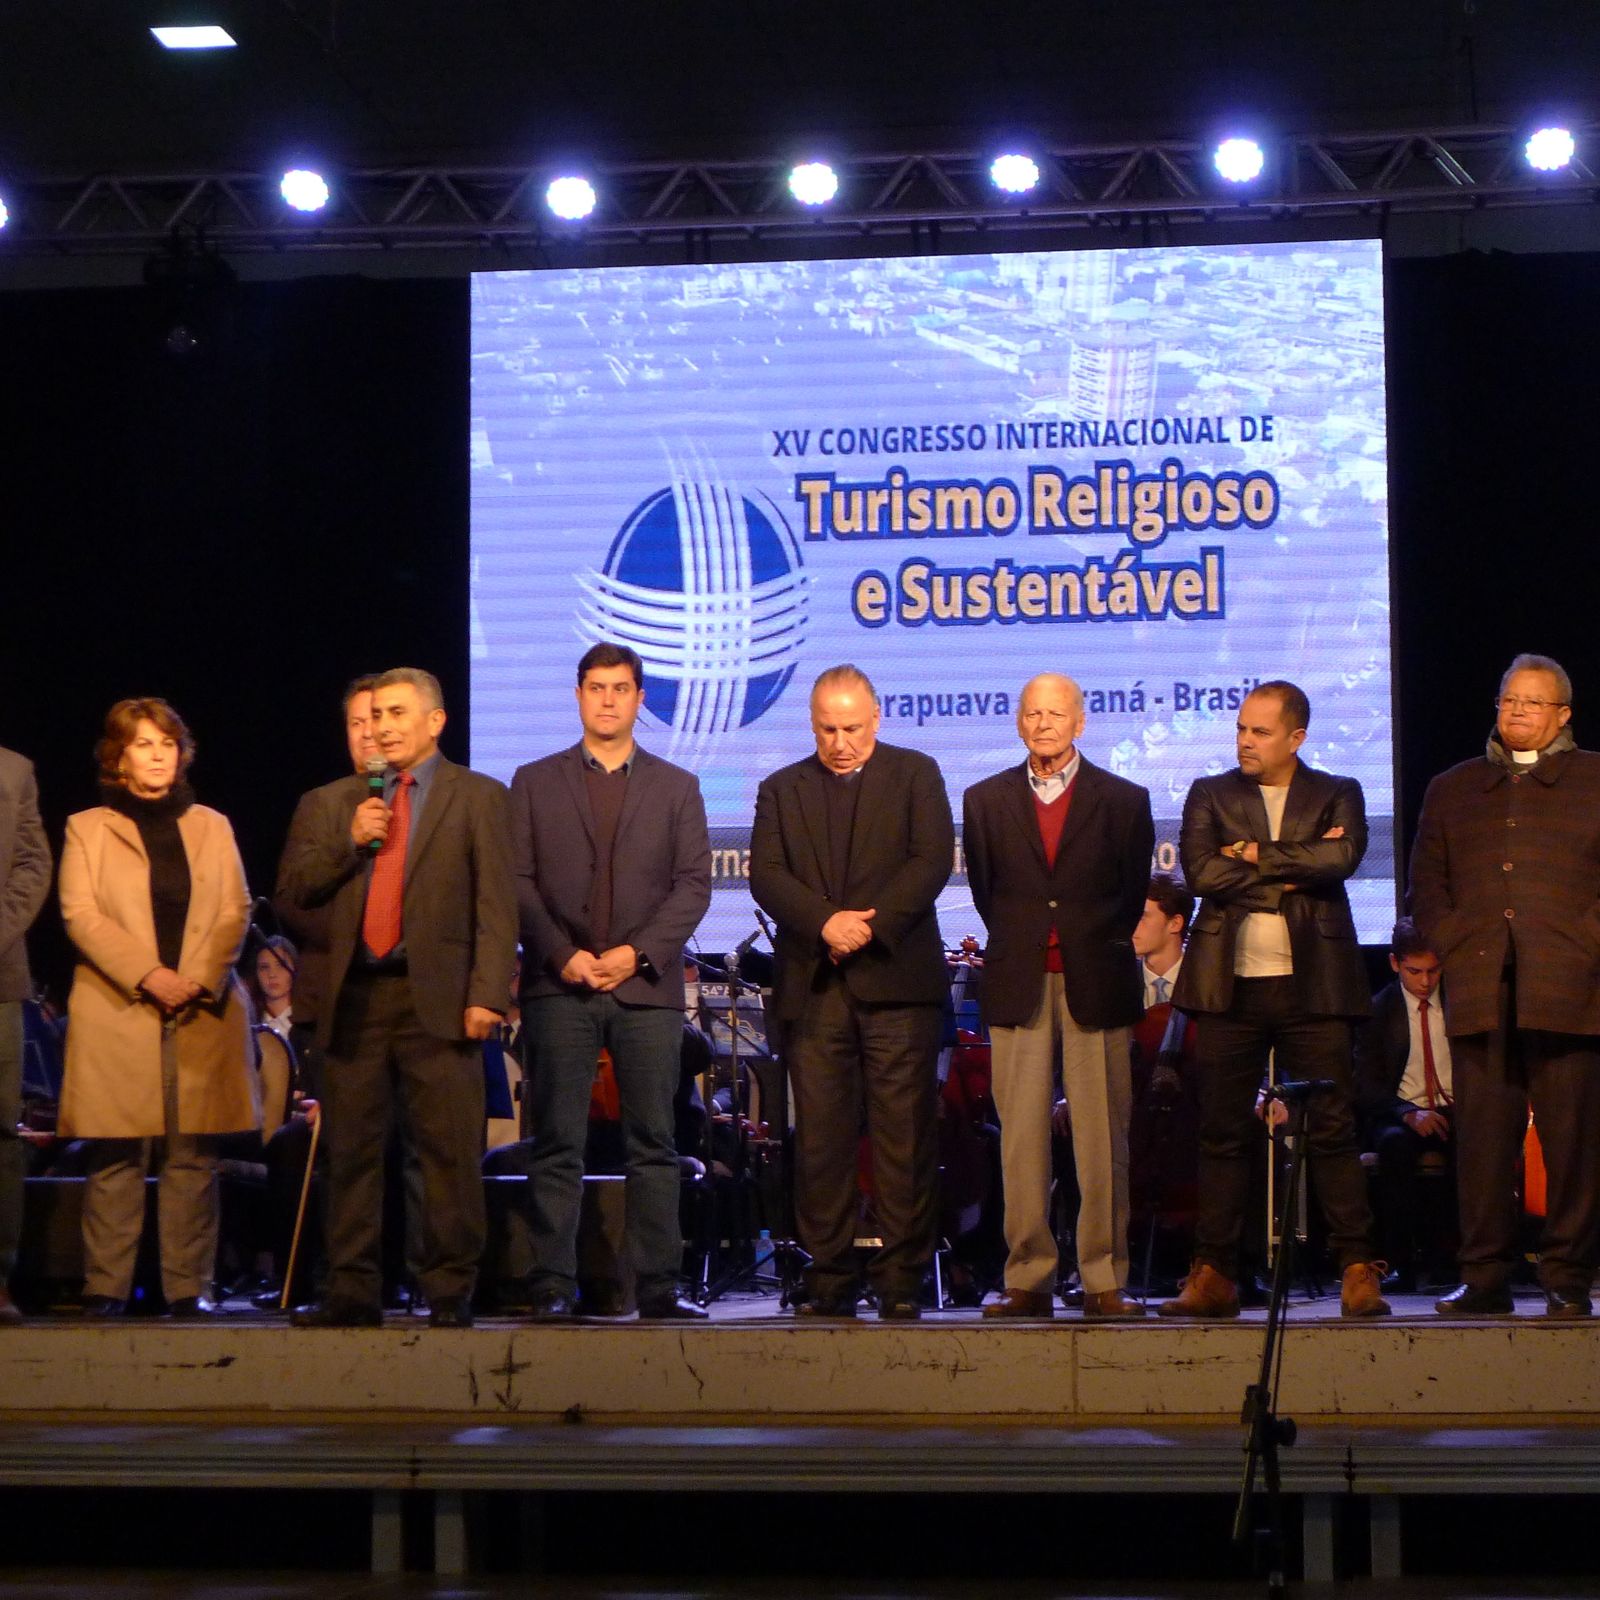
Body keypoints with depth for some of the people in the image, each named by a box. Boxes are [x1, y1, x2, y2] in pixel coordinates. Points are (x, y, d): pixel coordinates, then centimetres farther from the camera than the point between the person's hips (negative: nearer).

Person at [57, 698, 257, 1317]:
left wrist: (202, 978, -9)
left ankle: (189, 1287, 1)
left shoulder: (211, 827, 17)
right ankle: (105, 1286, -2)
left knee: (193, 1156, -1)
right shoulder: (87, 829, 10)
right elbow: (81, 916, -2)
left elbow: (235, 911, 9)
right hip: (117, 1014, -2)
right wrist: (147, 976, -14)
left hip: (202, 1013, 2)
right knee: (117, 1157, -5)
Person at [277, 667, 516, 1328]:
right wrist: (349, 842, -6)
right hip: (353, 998, 3)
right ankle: (351, 1292, 9)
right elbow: (291, 887, 9)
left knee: (450, 1152, -5)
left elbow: (496, 905, 0)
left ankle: (449, 1293, 0)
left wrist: (486, 994, -11)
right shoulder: (330, 803, 17)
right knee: (351, 1152, 4)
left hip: (436, 998, -3)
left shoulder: (478, 798, 7)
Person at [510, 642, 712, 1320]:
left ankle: (659, 1287, 2)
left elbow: (694, 883, 5)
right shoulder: (534, 782, 12)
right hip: (559, 985, -1)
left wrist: (638, 952, -9)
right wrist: (561, 954, -9)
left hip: (647, 985, 1)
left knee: (653, 1144, 0)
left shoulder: (676, 787, 14)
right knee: (557, 1147, -3)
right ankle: (552, 1286, -1)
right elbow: (517, 880, 4)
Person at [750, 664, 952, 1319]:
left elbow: (932, 860, -1)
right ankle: (830, 1279, 5)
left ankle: (902, 1281, -2)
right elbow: (766, 874, 3)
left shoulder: (915, 774, 11)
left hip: (896, 978, -2)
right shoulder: (781, 789, 17)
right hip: (812, 986, 2)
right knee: (819, 1139, 0)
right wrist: (826, 921, -13)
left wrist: (871, 924, -12)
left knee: (904, 1137, -5)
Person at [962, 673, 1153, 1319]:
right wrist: (1017, 951, 10)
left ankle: (1105, 1282, 2)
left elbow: (1132, 895, 10)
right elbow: (984, 888, 14)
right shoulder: (985, 801, 10)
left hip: (1096, 984, -1)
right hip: (1018, 986, 1)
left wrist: (1094, 950, 8)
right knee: (1020, 1138, -1)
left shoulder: (1124, 801, 6)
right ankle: (1028, 1280, 4)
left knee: (1101, 1139, -2)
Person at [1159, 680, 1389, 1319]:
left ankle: (1357, 1271, 0)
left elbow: (1341, 857, -10)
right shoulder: (1210, 795, 12)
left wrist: (1260, 855, -6)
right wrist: (1292, 875, -6)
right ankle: (1214, 1275, 5)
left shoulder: (1337, 795, 10)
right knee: (1223, 1133, 1)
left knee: (1332, 1130, -4)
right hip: (1229, 985, 1)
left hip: (1312, 985, -1)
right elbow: (1200, 871, -5)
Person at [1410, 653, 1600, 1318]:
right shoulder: (1451, 790, 21)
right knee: (1483, 1140, 0)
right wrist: (1453, 948, 2)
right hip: (1479, 992, 3)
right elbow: (1426, 886, 17)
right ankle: (1485, 1277, 5)